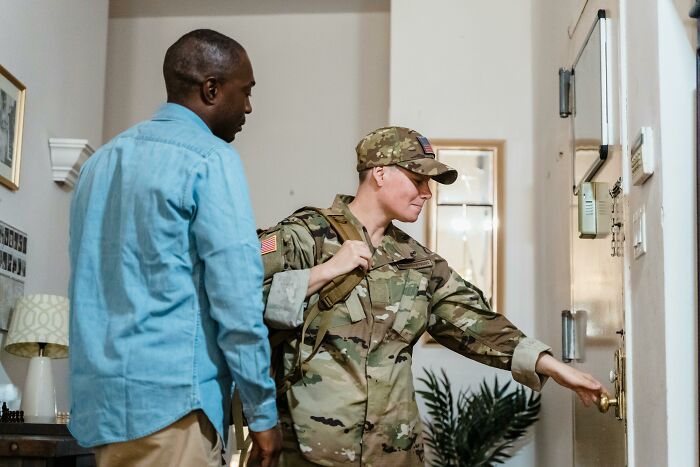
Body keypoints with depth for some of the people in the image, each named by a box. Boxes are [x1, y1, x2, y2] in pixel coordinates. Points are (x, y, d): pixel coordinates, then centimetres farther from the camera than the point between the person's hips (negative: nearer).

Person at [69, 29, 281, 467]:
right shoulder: (211, 159, -9)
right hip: (168, 397, -8)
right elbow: (236, 299, -14)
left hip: (98, 399, 8)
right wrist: (263, 412, -8)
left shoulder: (102, 159, 15)